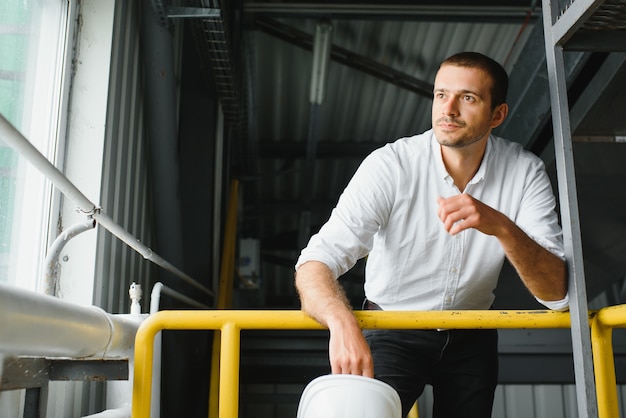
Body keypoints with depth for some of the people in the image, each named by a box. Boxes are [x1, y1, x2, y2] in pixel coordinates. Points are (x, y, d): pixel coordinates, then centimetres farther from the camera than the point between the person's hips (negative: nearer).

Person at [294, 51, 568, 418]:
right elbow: (315, 264, -31)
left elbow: (557, 293, -21)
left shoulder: (524, 171, -15)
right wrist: (342, 322, -52)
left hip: (471, 336, 3)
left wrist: (502, 227, -39)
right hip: (392, 333, -3)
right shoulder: (390, 165, -23)